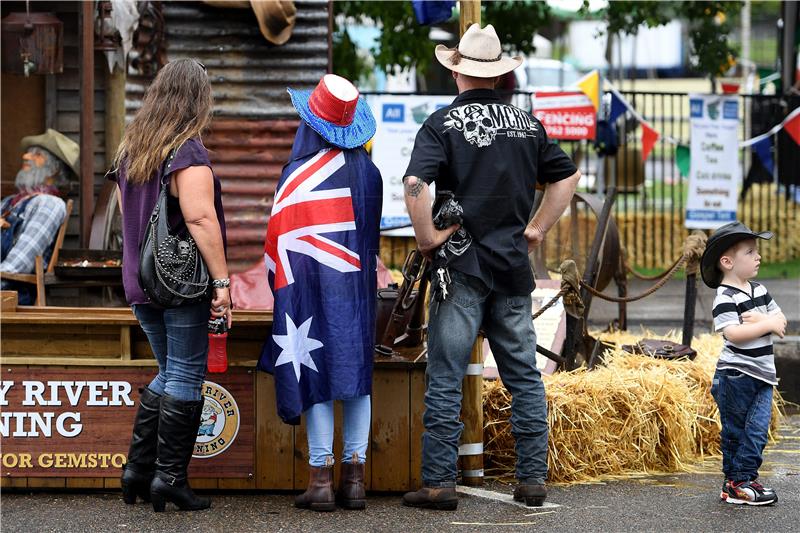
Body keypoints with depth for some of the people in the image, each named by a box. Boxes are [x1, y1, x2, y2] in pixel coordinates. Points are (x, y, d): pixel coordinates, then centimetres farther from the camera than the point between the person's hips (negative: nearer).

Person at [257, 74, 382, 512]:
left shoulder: (299, 173, -11)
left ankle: (320, 479, -1)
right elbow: (372, 233, 10)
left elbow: (281, 238, -6)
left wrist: (280, 287, 5)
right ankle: (354, 476, 6)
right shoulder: (368, 172, 2)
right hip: (358, 288, 4)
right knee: (355, 373, 8)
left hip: (310, 284, -4)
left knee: (315, 376, 0)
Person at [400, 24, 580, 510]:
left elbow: (416, 184, -21)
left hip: (461, 266, -4)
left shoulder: (444, 124, -7)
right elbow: (567, 176, 16)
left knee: (446, 378, -1)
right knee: (524, 375, 10)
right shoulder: (528, 124, 8)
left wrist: (427, 237, -10)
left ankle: (439, 483, -2)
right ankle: (533, 479, 11)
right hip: (514, 267, 4)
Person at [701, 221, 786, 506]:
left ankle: (744, 478, 2)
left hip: (763, 374, 7)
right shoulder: (726, 298, -13)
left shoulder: (759, 290, 11)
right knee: (735, 430, 3)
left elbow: (780, 318, 11)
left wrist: (761, 319, -10)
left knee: (757, 429, -1)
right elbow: (732, 333, -25)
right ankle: (735, 482, 9)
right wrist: (768, 325, -18)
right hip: (736, 375, -7)